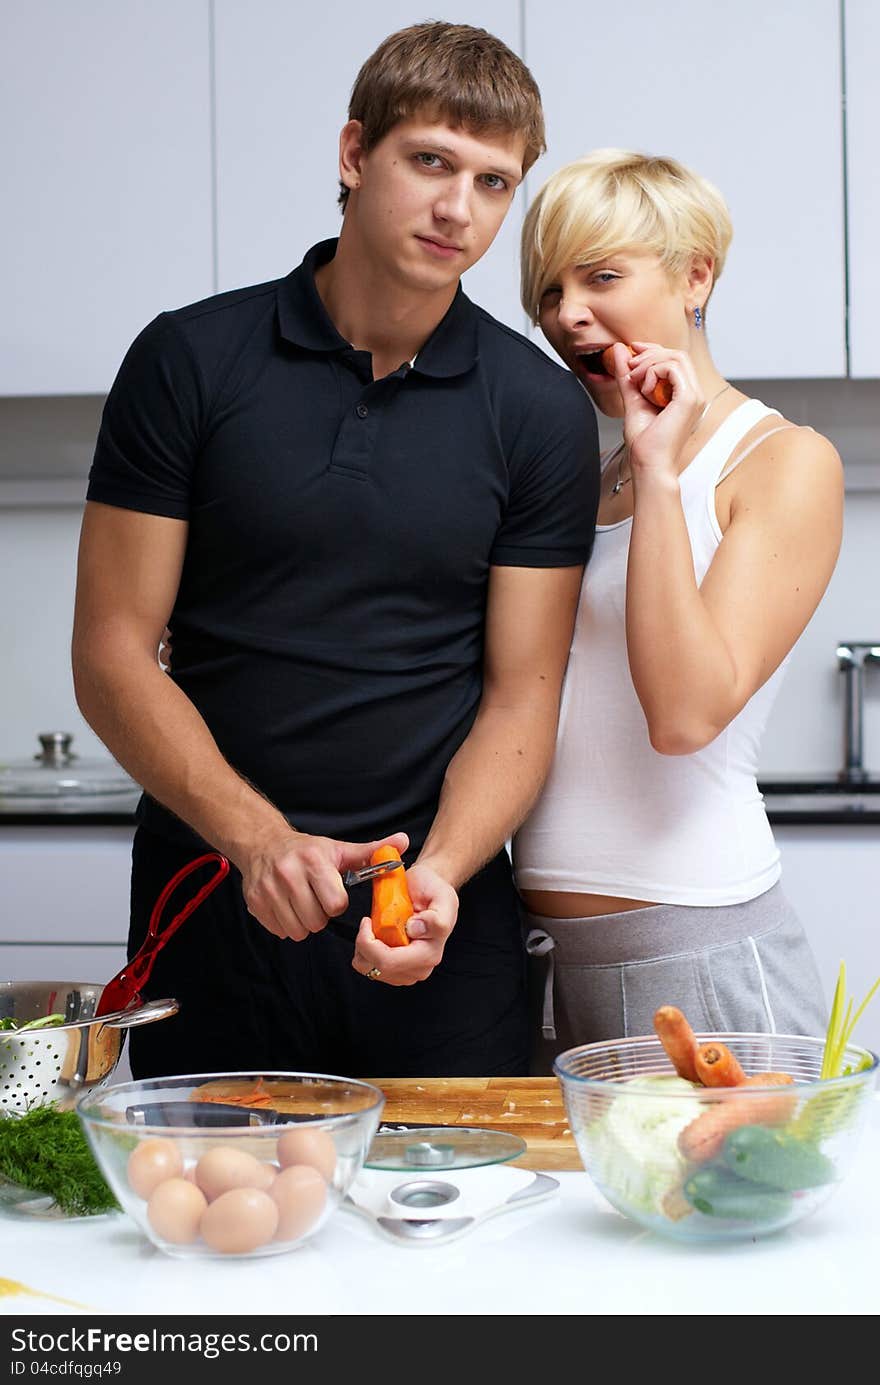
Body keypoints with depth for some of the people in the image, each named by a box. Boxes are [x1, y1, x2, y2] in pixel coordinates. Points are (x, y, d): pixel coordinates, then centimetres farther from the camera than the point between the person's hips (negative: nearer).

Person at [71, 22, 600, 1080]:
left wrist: (437, 873, -19)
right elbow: (112, 654, -4)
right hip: (214, 903, 0)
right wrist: (259, 839, -18)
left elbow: (520, 698, 0)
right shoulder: (189, 360, -2)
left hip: (444, 919, 1)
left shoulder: (540, 411, 0)